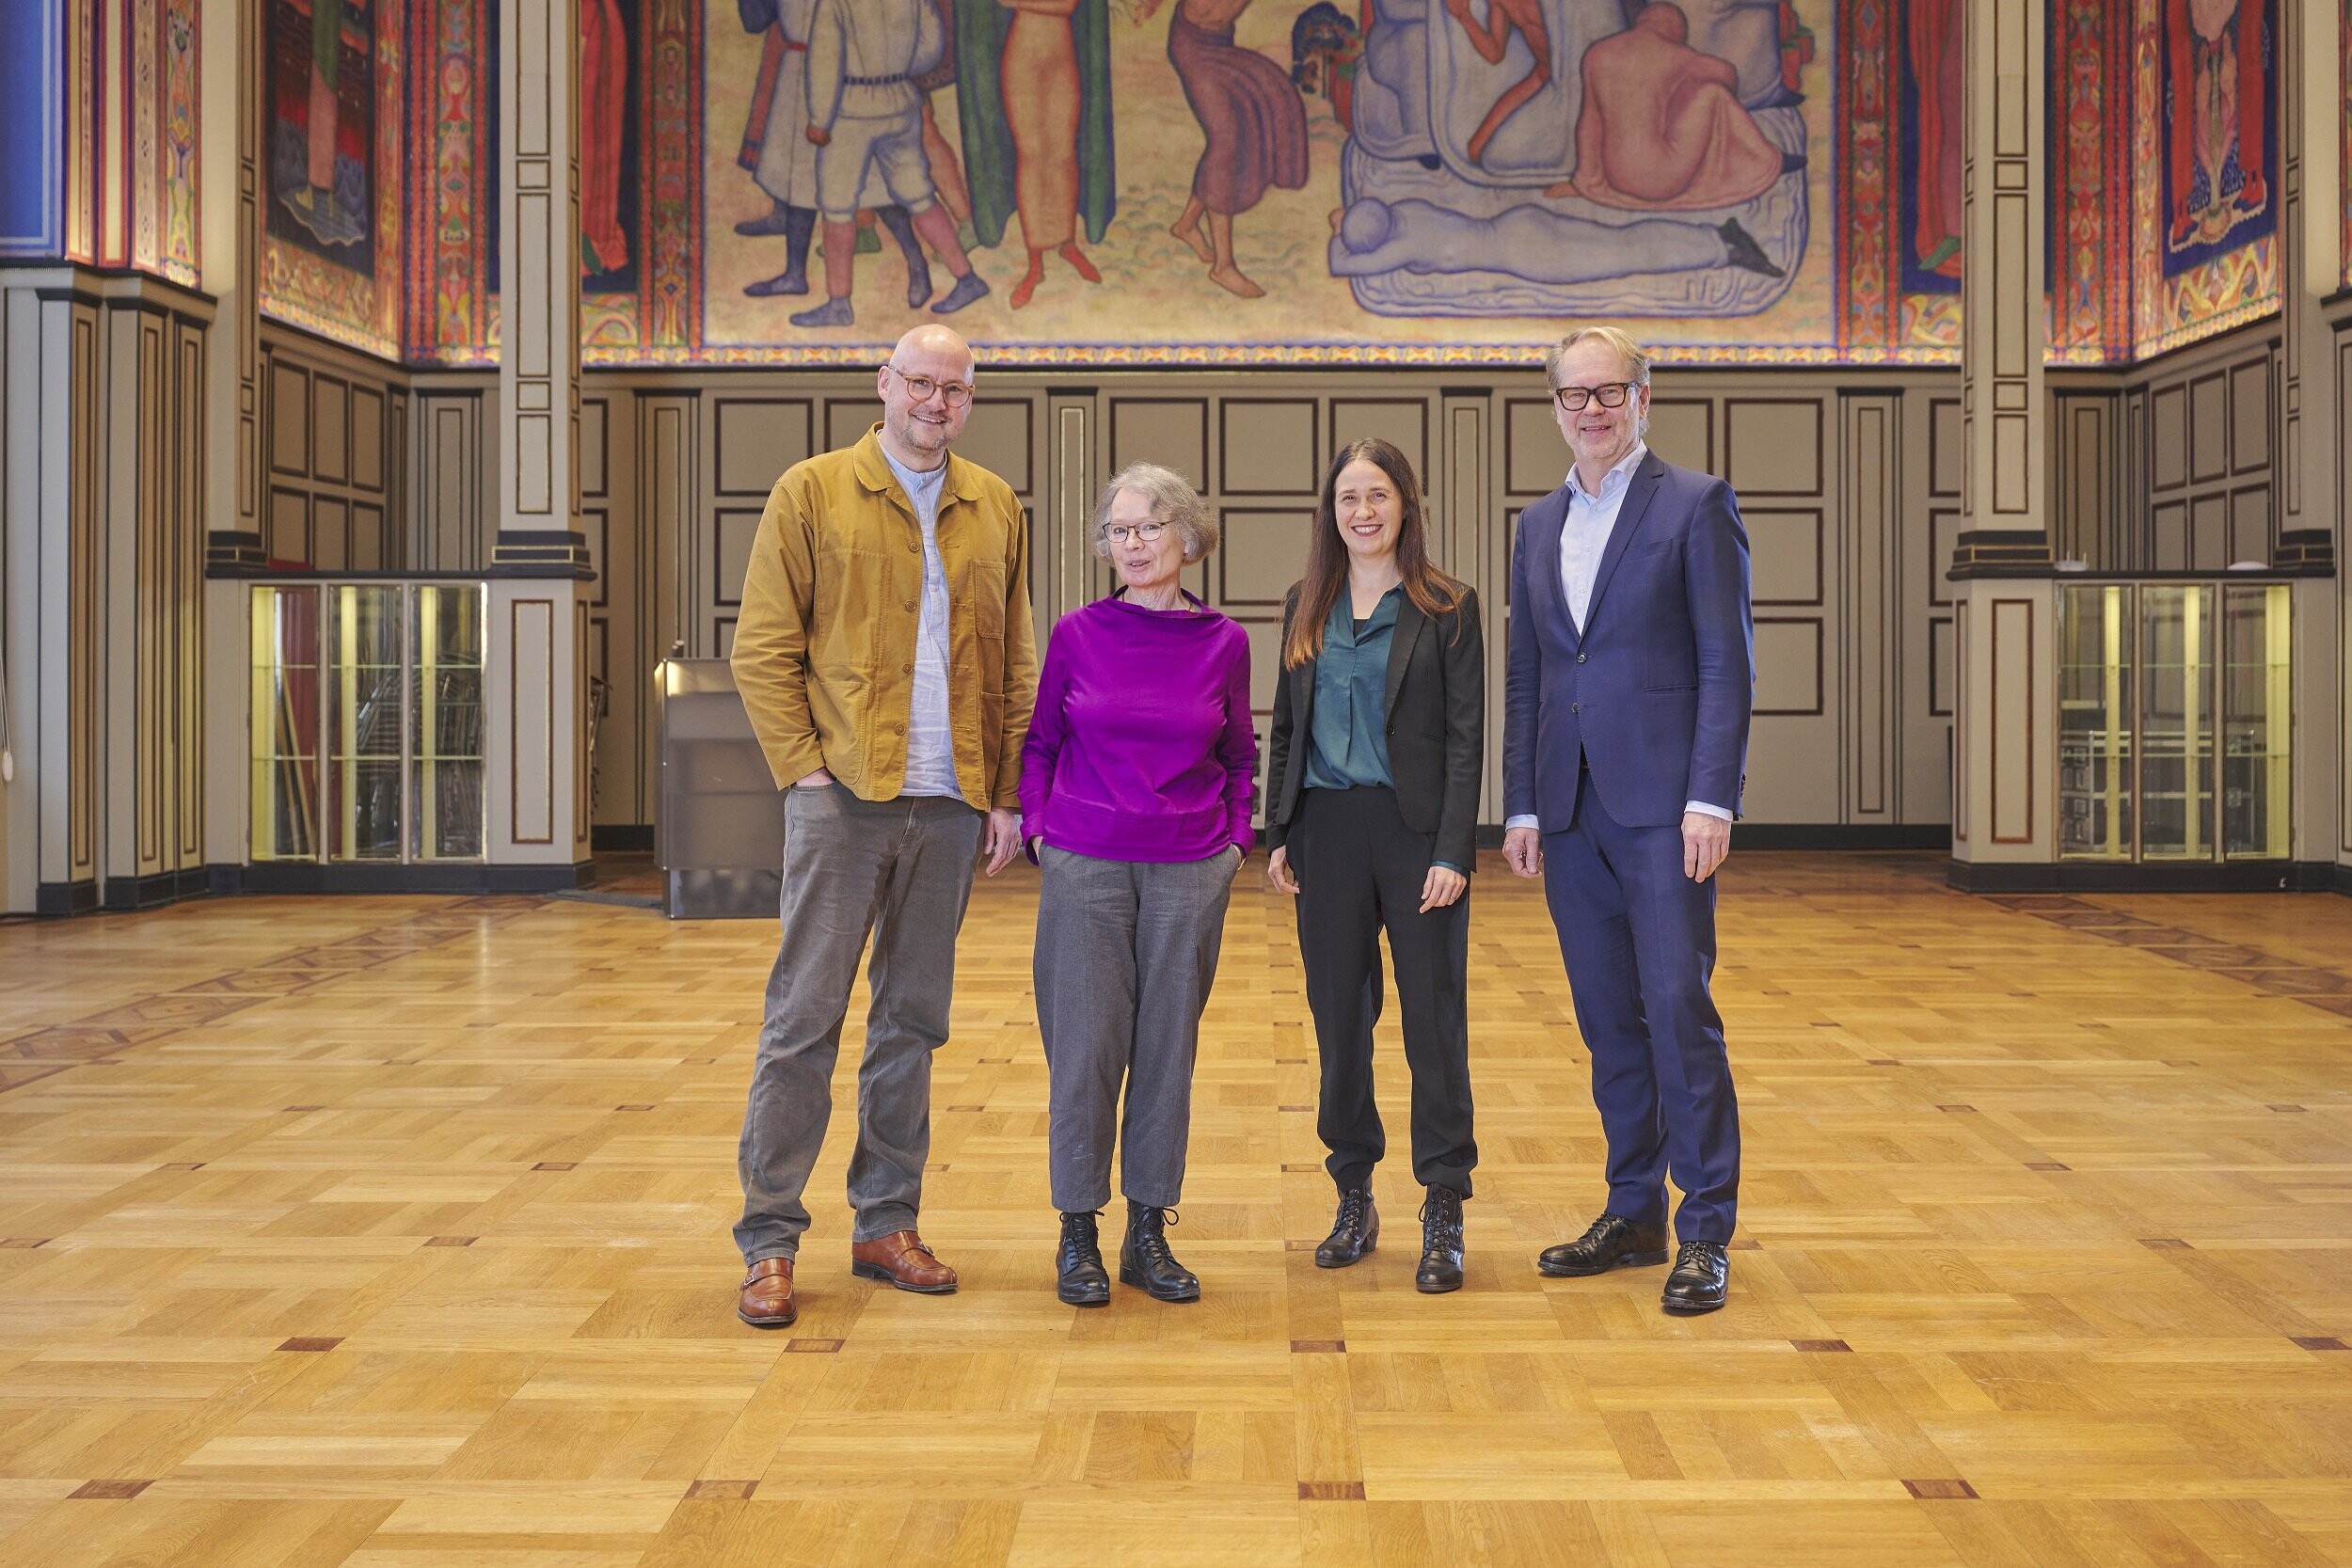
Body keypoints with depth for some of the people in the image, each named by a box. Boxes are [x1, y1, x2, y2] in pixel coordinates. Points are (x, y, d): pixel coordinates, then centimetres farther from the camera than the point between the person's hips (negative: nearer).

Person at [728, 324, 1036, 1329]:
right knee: (804, 1016, -2)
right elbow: (761, 652, -1)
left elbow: (1014, 668, 13)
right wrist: (804, 766, -9)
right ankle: (768, 1242, 5)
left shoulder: (997, 511, 13)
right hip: (843, 794, -4)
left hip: (951, 805, 4)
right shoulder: (812, 492, 2)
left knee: (914, 1018, 10)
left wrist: (1007, 790, 6)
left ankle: (886, 1224, 20)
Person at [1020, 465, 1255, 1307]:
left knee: (1168, 1047, 7)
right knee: (1085, 1047, 1)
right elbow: (1039, 743, 10)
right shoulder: (1077, 635, 0)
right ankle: (1078, 1235, 14)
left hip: (1190, 873, 1)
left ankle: (1149, 1231, 19)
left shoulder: (1223, 642, 2)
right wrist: (1039, 825, -2)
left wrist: (1236, 835, 2)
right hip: (1085, 867, -1)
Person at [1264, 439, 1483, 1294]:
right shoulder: (1306, 609, 10)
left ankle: (1443, 1214, 7)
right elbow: (1285, 729, 13)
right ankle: (1354, 1198, 21)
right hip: (1327, 831, 4)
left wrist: (1453, 851, -12)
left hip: (1416, 830, -4)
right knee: (1339, 1016, 8)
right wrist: (1279, 832, 5)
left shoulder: (1446, 609, -1)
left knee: (1434, 1018, 0)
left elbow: (1465, 737, -5)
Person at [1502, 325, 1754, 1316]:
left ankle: (1705, 1233, 3)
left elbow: (1727, 663, -7)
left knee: (1678, 1009, -6)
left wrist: (1710, 799, -14)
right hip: (1571, 811, 6)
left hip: (1662, 805, -5)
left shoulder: (1695, 506, -1)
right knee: (1607, 1019, 10)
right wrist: (1521, 806, 10)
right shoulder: (1539, 527, 16)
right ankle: (1633, 1213, 20)